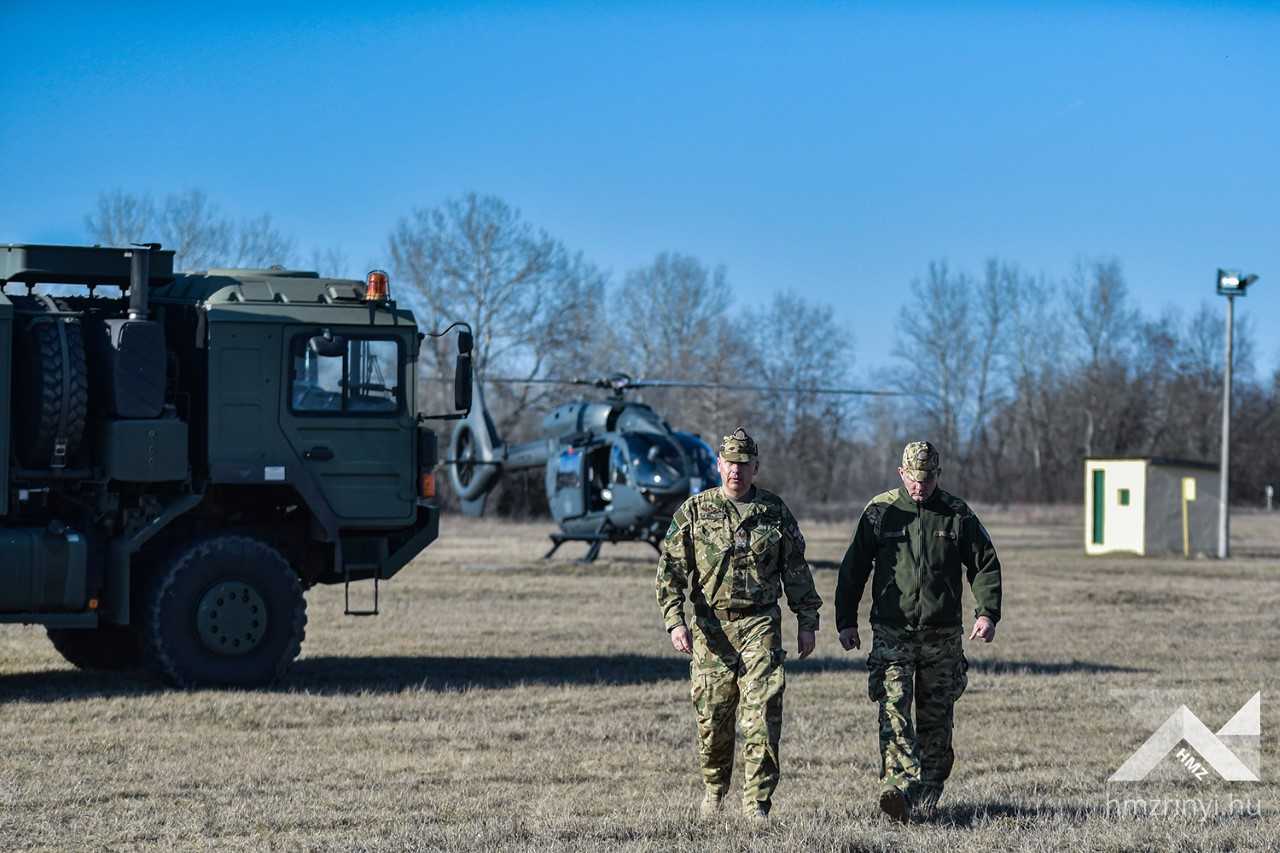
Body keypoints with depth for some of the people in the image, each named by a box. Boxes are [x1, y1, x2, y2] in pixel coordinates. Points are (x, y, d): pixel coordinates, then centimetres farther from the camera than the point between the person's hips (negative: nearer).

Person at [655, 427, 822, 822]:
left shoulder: (775, 511, 6)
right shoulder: (694, 511, 2)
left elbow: (796, 570, 12)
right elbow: (670, 568, -1)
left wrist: (807, 622, 8)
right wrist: (674, 620, -12)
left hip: (760, 625, 0)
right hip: (711, 626, 0)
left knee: (762, 712, -11)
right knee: (712, 715, 6)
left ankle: (757, 801, -7)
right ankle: (714, 787, 29)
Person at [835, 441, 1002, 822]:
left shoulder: (958, 515, 4)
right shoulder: (880, 512, 2)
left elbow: (986, 565, 8)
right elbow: (853, 568, 7)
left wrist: (987, 612, -7)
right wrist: (846, 620, 2)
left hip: (943, 634, 1)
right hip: (892, 632, -1)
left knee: (936, 717, 6)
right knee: (894, 707, -17)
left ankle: (926, 797, 15)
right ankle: (899, 787, -28)